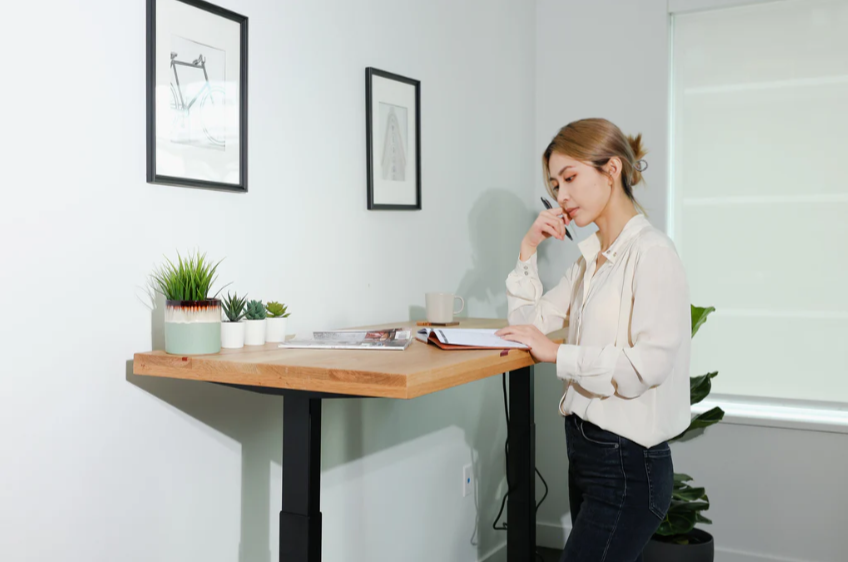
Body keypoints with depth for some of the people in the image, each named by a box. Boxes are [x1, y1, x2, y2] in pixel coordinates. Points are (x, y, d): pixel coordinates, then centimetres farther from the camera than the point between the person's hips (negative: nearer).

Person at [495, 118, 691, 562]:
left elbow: (648, 365, -23)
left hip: (628, 463, -8)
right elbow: (530, 319, 18)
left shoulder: (652, 253, -14)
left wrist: (557, 353, -16)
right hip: (586, 449, 8)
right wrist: (528, 249, 7)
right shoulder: (591, 258, 12)